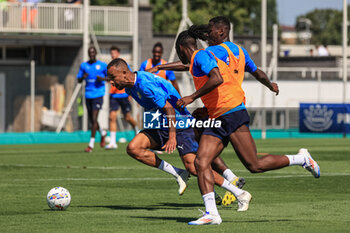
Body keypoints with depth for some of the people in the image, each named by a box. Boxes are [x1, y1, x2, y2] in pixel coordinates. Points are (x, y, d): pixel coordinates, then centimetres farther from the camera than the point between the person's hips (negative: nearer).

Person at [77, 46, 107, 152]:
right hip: (88, 95, 4)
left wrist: (102, 78, -12)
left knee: (94, 119, -14)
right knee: (91, 120, 10)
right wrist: (83, 77, -9)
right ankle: (102, 133, 41)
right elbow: (78, 80, 13)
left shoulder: (102, 65, 1)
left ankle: (91, 144, -12)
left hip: (98, 95, -4)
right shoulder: (84, 65, 10)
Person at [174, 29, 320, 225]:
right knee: (201, 163, -7)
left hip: (231, 112, -10)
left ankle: (302, 159, 8)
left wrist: (192, 97, -20)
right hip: (216, 120, 10)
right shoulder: (195, 63, 22)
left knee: (254, 165, -10)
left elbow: (217, 78, -24)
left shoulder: (201, 55, -6)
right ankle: (211, 213, -13)